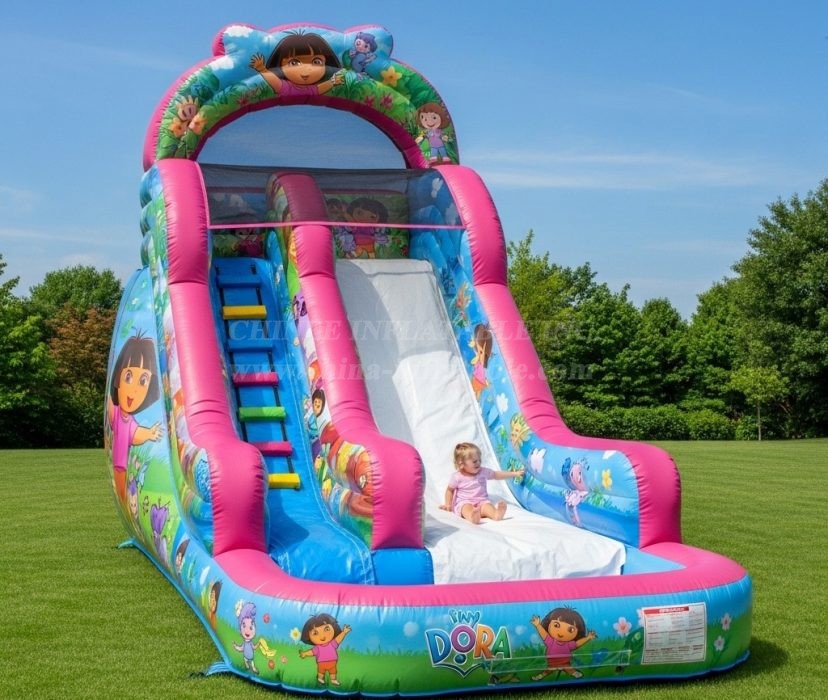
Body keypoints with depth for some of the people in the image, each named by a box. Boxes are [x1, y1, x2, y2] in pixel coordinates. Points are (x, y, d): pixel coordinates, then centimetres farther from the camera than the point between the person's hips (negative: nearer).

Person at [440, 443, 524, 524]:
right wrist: (448, 504, -4)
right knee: (467, 508, -38)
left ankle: (497, 514, -62)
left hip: (482, 502, 4)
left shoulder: (483, 471, 6)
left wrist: (515, 474, 12)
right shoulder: (457, 477, -4)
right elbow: (450, 490, 8)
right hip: (464, 503, -4)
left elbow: (497, 475, 15)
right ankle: (472, 517, -71)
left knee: (487, 506, -30)